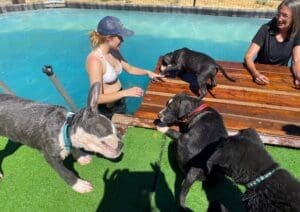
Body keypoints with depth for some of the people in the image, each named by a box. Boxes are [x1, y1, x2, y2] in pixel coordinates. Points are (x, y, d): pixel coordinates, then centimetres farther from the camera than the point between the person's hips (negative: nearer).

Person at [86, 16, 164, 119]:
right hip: (106, 109, -8)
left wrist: (147, 72, -2)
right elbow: (98, 98, -29)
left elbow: (129, 68, 12)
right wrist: (126, 92, -31)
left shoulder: (114, 51, -4)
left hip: (119, 102, 8)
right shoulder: (95, 60, -28)